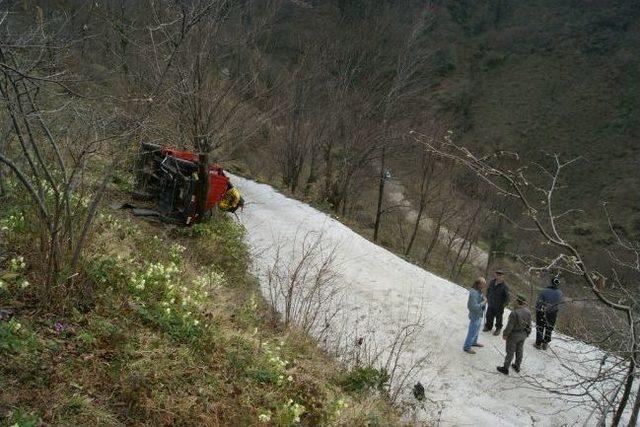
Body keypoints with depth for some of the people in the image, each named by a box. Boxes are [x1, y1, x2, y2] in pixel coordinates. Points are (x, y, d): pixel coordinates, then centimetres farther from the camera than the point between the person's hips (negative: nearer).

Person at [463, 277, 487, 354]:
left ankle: (474, 342, 47)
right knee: (472, 331, 6)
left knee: (477, 329, 27)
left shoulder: (479, 290, -5)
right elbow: (474, 307, -32)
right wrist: (483, 303, -24)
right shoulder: (474, 293, -34)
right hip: (475, 315, -9)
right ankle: (467, 347, 22)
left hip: (479, 314, 9)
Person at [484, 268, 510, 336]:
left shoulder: (504, 286, -24)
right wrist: (487, 298, 9)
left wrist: (503, 304, -14)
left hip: (499, 306, -5)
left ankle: (498, 328, 37)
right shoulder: (492, 282, -8)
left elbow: (507, 297, -16)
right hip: (491, 304, 5)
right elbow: (488, 290, 10)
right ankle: (488, 326, 43)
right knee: (489, 316, 19)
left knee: (498, 318, 14)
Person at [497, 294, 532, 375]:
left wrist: (505, 334, -10)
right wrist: (527, 333, 19)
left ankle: (505, 368, 20)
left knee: (510, 352, 7)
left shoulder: (515, 313, -30)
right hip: (523, 334, 6)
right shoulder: (528, 312, -9)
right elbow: (529, 324, 3)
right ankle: (517, 366, 37)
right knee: (519, 350, 22)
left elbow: (510, 326, -25)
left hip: (514, 335, -6)